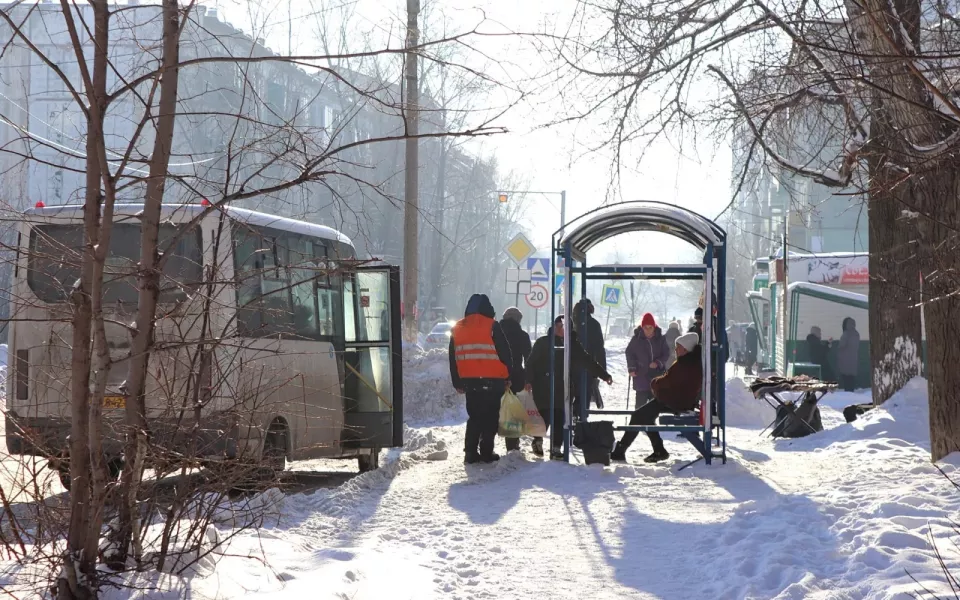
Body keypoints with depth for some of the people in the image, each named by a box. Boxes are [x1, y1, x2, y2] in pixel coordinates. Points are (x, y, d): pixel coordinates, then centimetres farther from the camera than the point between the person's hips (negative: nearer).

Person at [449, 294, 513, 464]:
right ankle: (486, 453, -2)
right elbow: (504, 353, -7)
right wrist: (507, 377, 2)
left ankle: (471, 453, 9)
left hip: (469, 380, 5)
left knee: (474, 417, 14)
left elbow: (453, 359, 13)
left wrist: (458, 383, 18)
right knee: (490, 418, 2)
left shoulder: (457, 329, 10)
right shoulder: (492, 326, -7)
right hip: (492, 381, -5)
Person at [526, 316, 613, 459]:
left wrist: (604, 375, 6)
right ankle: (538, 442, 18)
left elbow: (586, 361, 10)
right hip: (543, 388, -3)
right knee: (544, 415, -4)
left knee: (560, 418, -1)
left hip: (562, 388, 3)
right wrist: (529, 380, -14)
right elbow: (532, 362, -2)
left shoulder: (572, 344, 10)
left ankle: (556, 448, 5)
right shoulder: (542, 343, 1)